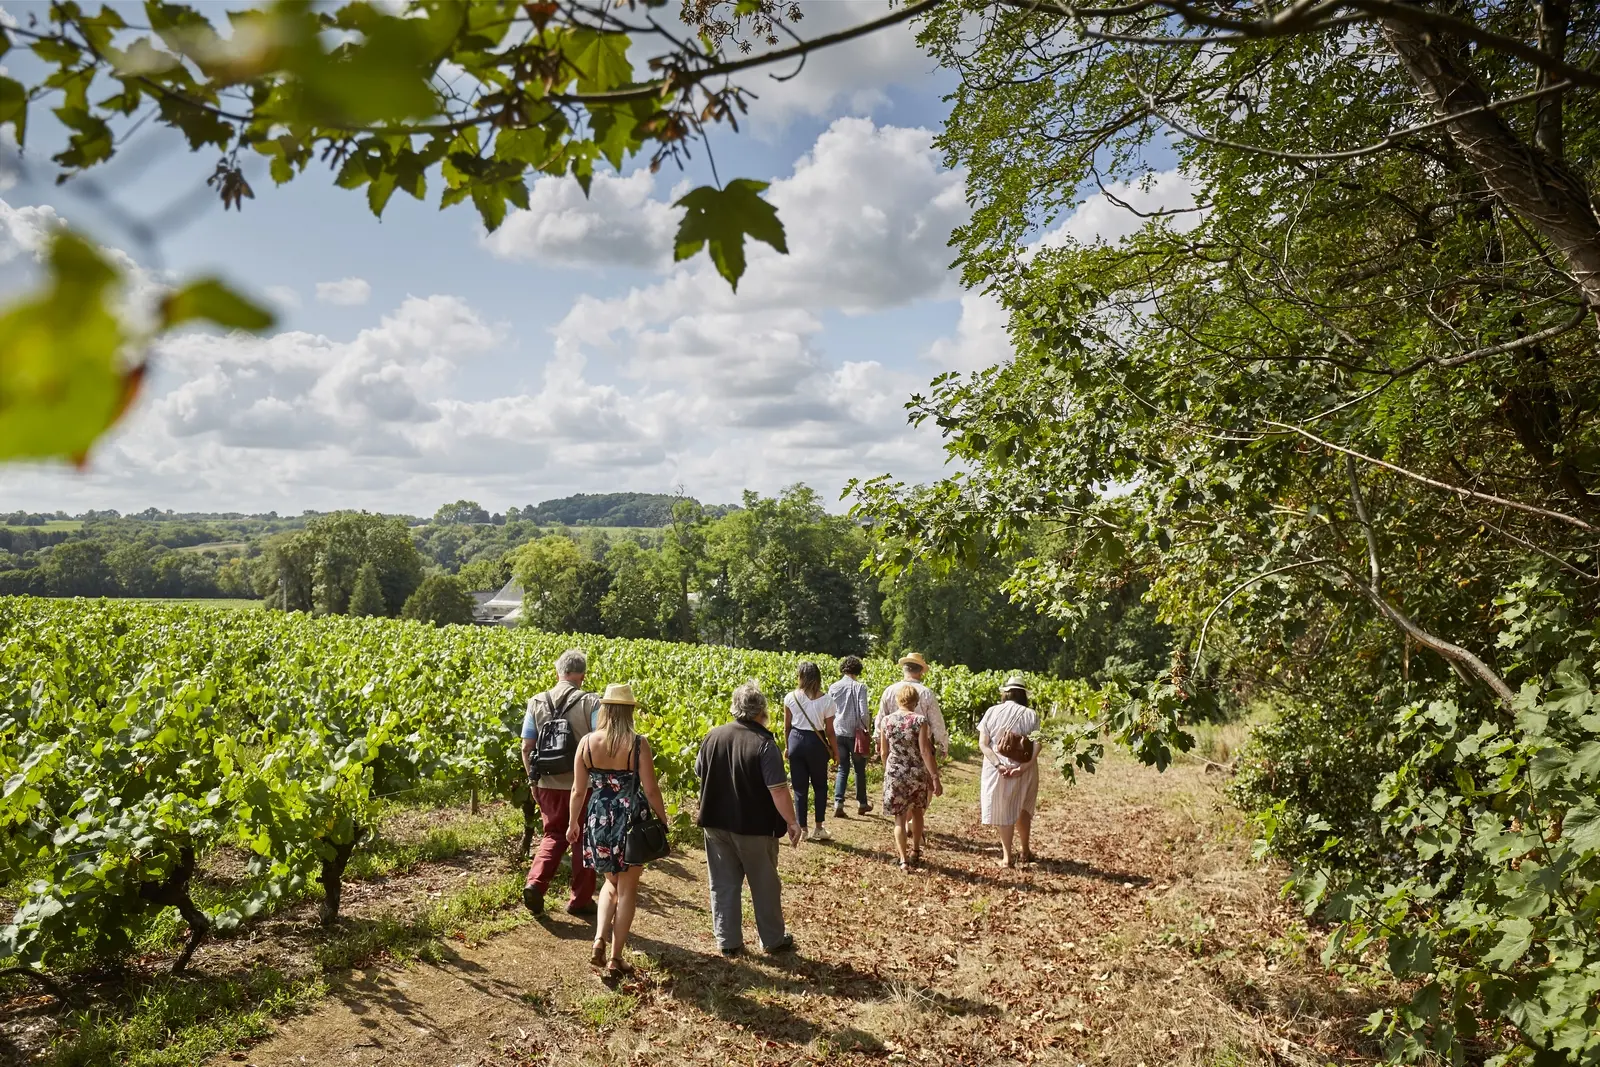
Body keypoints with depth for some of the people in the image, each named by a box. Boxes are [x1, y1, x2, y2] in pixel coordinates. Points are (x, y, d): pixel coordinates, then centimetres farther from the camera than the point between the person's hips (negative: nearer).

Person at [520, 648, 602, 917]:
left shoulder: (537, 703, 0)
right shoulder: (591, 703, -11)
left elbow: (526, 747, 2)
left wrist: (532, 780, 15)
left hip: (549, 784, 3)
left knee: (554, 835, 20)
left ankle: (535, 883, 0)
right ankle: (580, 899, 21)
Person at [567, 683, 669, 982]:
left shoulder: (587, 742, -5)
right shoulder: (639, 743, -14)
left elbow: (578, 790, 2)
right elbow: (651, 790, -11)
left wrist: (573, 823, 16)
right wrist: (663, 821, 4)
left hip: (598, 820, 3)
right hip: (630, 821, -3)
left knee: (611, 882, 25)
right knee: (627, 890, 11)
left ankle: (600, 939, 8)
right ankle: (616, 959, 14)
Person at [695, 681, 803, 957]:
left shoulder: (714, 736, -4)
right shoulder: (764, 743, -21)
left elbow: (699, 773, 10)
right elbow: (778, 790, -22)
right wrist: (792, 822, -10)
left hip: (716, 823, 4)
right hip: (754, 827, -4)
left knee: (723, 885, 15)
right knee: (764, 885, 14)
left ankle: (728, 942, 21)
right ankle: (773, 940, 27)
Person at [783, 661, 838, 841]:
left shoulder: (790, 697, -6)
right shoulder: (826, 699, -10)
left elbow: (787, 727, 2)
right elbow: (829, 730, -7)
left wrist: (788, 746, 17)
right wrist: (835, 750, 7)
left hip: (796, 740, 1)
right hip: (816, 742, -1)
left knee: (800, 788, 11)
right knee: (820, 786, 16)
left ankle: (802, 829, 16)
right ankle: (819, 828, 16)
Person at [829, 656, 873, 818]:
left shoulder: (833, 687, 0)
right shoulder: (859, 687, -11)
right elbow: (863, 713, -15)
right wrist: (868, 728, 2)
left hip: (838, 733, 3)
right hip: (855, 733, -3)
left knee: (843, 769, 12)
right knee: (860, 769, 14)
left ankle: (838, 803, -1)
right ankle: (861, 803, 25)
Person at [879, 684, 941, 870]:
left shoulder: (886, 720, -1)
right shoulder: (919, 720, -10)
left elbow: (883, 752, 6)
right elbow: (925, 752, -14)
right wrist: (935, 778, -11)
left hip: (894, 774, 1)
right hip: (917, 773, -1)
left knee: (900, 817, 7)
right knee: (917, 812, 21)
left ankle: (903, 859, -1)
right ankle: (915, 852, 33)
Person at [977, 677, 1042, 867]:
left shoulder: (992, 712, -2)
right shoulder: (1031, 715, -3)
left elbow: (982, 743, -9)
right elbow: (1037, 746, -13)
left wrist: (998, 764, -15)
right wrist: (1022, 768, -17)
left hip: (996, 770, -1)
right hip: (1024, 770, 1)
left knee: (1002, 811, 12)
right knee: (1022, 810, 21)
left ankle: (1007, 856, 15)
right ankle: (1024, 851, 33)